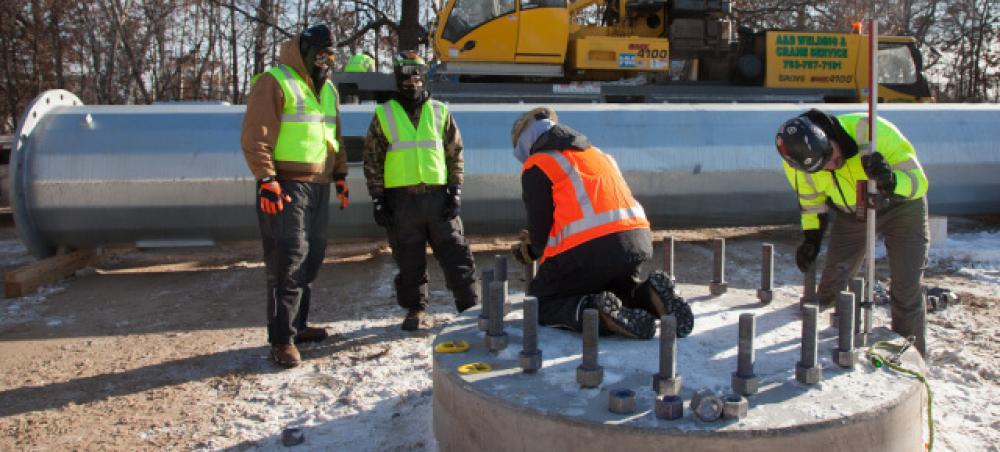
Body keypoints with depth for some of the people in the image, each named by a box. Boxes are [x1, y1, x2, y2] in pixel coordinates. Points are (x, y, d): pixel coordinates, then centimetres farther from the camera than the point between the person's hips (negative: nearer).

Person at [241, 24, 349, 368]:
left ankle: (297, 324, 25)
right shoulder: (274, 82, -7)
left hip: (319, 185, 8)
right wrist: (266, 180, -18)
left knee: (312, 258, 12)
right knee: (288, 261, -9)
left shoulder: (328, 89, 19)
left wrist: (340, 175, 21)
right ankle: (282, 339, -2)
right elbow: (255, 137, -13)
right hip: (286, 186, -8)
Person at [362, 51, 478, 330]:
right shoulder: (383, 115, 7)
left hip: (438, 195, 1)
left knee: (455, 254, 2)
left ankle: (470, 306, 10)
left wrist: (456, 191, 2)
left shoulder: (440, 112, 9)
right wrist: (378, 200, 1)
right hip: (401, 199, 0)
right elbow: (372, 161, 7)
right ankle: (415, 308, 20)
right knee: (409, 259, 6)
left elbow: (456, 154, 11)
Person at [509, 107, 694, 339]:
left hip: (586, 250, -7)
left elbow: (540, 229, 1)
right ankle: (649, 294, 1)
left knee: (542, 304, 12)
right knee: (618, 287, 35)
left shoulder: (536, 166, 5)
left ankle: (603, 315, -17)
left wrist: (534, 250, 26)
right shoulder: (598, 154, 28)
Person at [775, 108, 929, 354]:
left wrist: (889, 181, -51)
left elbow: (918, 181, -31)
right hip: (851, 213, 3)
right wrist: (812, 236, -5)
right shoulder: (797, 160, -24)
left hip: (901, 207, -3)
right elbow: (810, 198, -1)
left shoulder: (871, 131, -37)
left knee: (906, 290, -6)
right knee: (831, 286, 3)